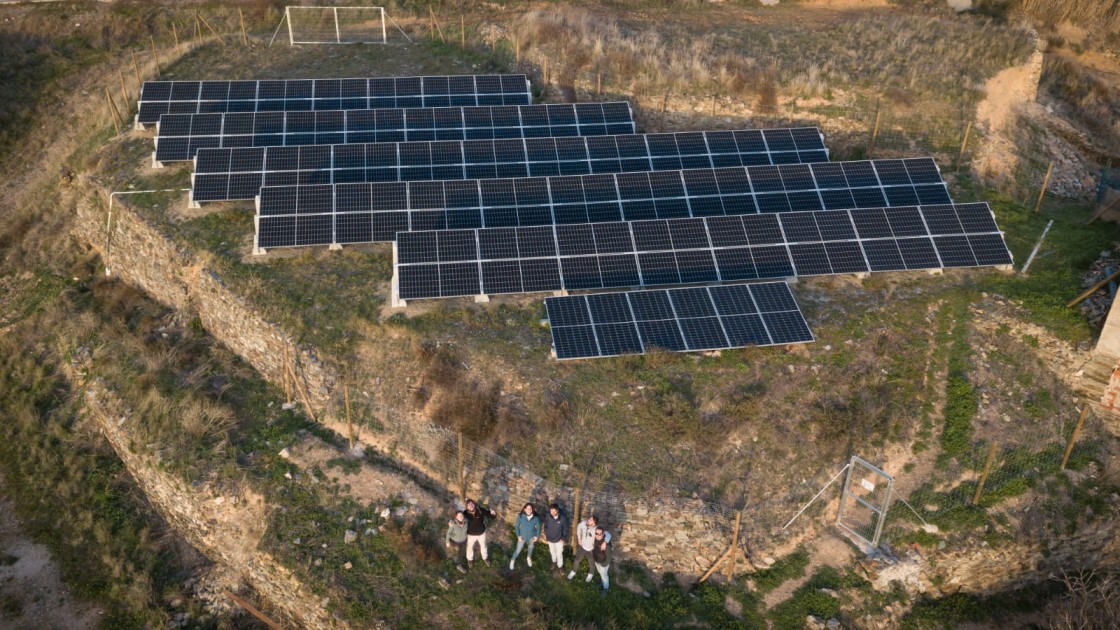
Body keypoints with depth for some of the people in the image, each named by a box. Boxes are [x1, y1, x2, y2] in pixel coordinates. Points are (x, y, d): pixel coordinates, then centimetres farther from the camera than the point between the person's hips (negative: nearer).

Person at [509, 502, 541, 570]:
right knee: (518, 550, 11)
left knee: (531, 547, 29)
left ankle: (529, 558, 60)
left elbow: (538, 526, -10)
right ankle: (512, 560, 42)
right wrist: (518, 536, -13)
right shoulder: (520, 516, -30)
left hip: (532, 536, 1)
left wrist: (537, 536, -4)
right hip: (522, 536, -1)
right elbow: (517, 526, -13)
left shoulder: (536, 517, -28)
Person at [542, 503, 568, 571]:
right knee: (552, 551, 25)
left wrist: (563, 539, -10)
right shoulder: (548, 516, -22)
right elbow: (545, 525, -3)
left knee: (559, 553, 11)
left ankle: (560, 565, 36)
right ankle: (554, 561, 53)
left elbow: (565, 529, -14)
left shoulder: (563, 517, -29)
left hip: (558, 539, -3)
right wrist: (545, 534, 4)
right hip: (550, 538, 3)